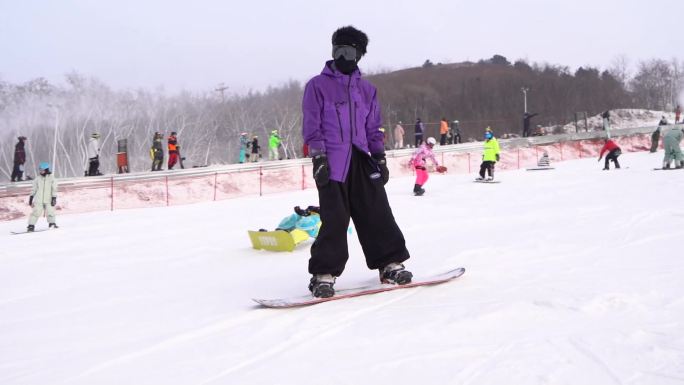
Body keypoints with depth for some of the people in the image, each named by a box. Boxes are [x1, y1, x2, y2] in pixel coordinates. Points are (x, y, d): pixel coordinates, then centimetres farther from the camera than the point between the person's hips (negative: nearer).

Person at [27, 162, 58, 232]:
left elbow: (54, 189, 0)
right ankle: (31, 225, -2)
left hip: (48, 200, -1)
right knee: (36, 212, -6)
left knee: (50, 212, -6)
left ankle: (52, 224, 12)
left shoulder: (52, 179, 1)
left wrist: (54, 198, -7)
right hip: (38, 200, 1)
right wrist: (31, 198, 13)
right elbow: (33, 189, 14)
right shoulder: (37, 179, 7)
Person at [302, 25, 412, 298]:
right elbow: (312, 127, -1)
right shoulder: (318, 85, 4)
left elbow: (374, 128, 19)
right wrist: (318, 158, -9)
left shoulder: (366, 89, 18)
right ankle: (324, 274, 0)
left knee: (377, 214, 3)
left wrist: (380, 157, 11)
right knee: (334, 219, -7)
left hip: (362, 161, 4)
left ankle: (390, 263, 13)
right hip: (332, 163, -4)